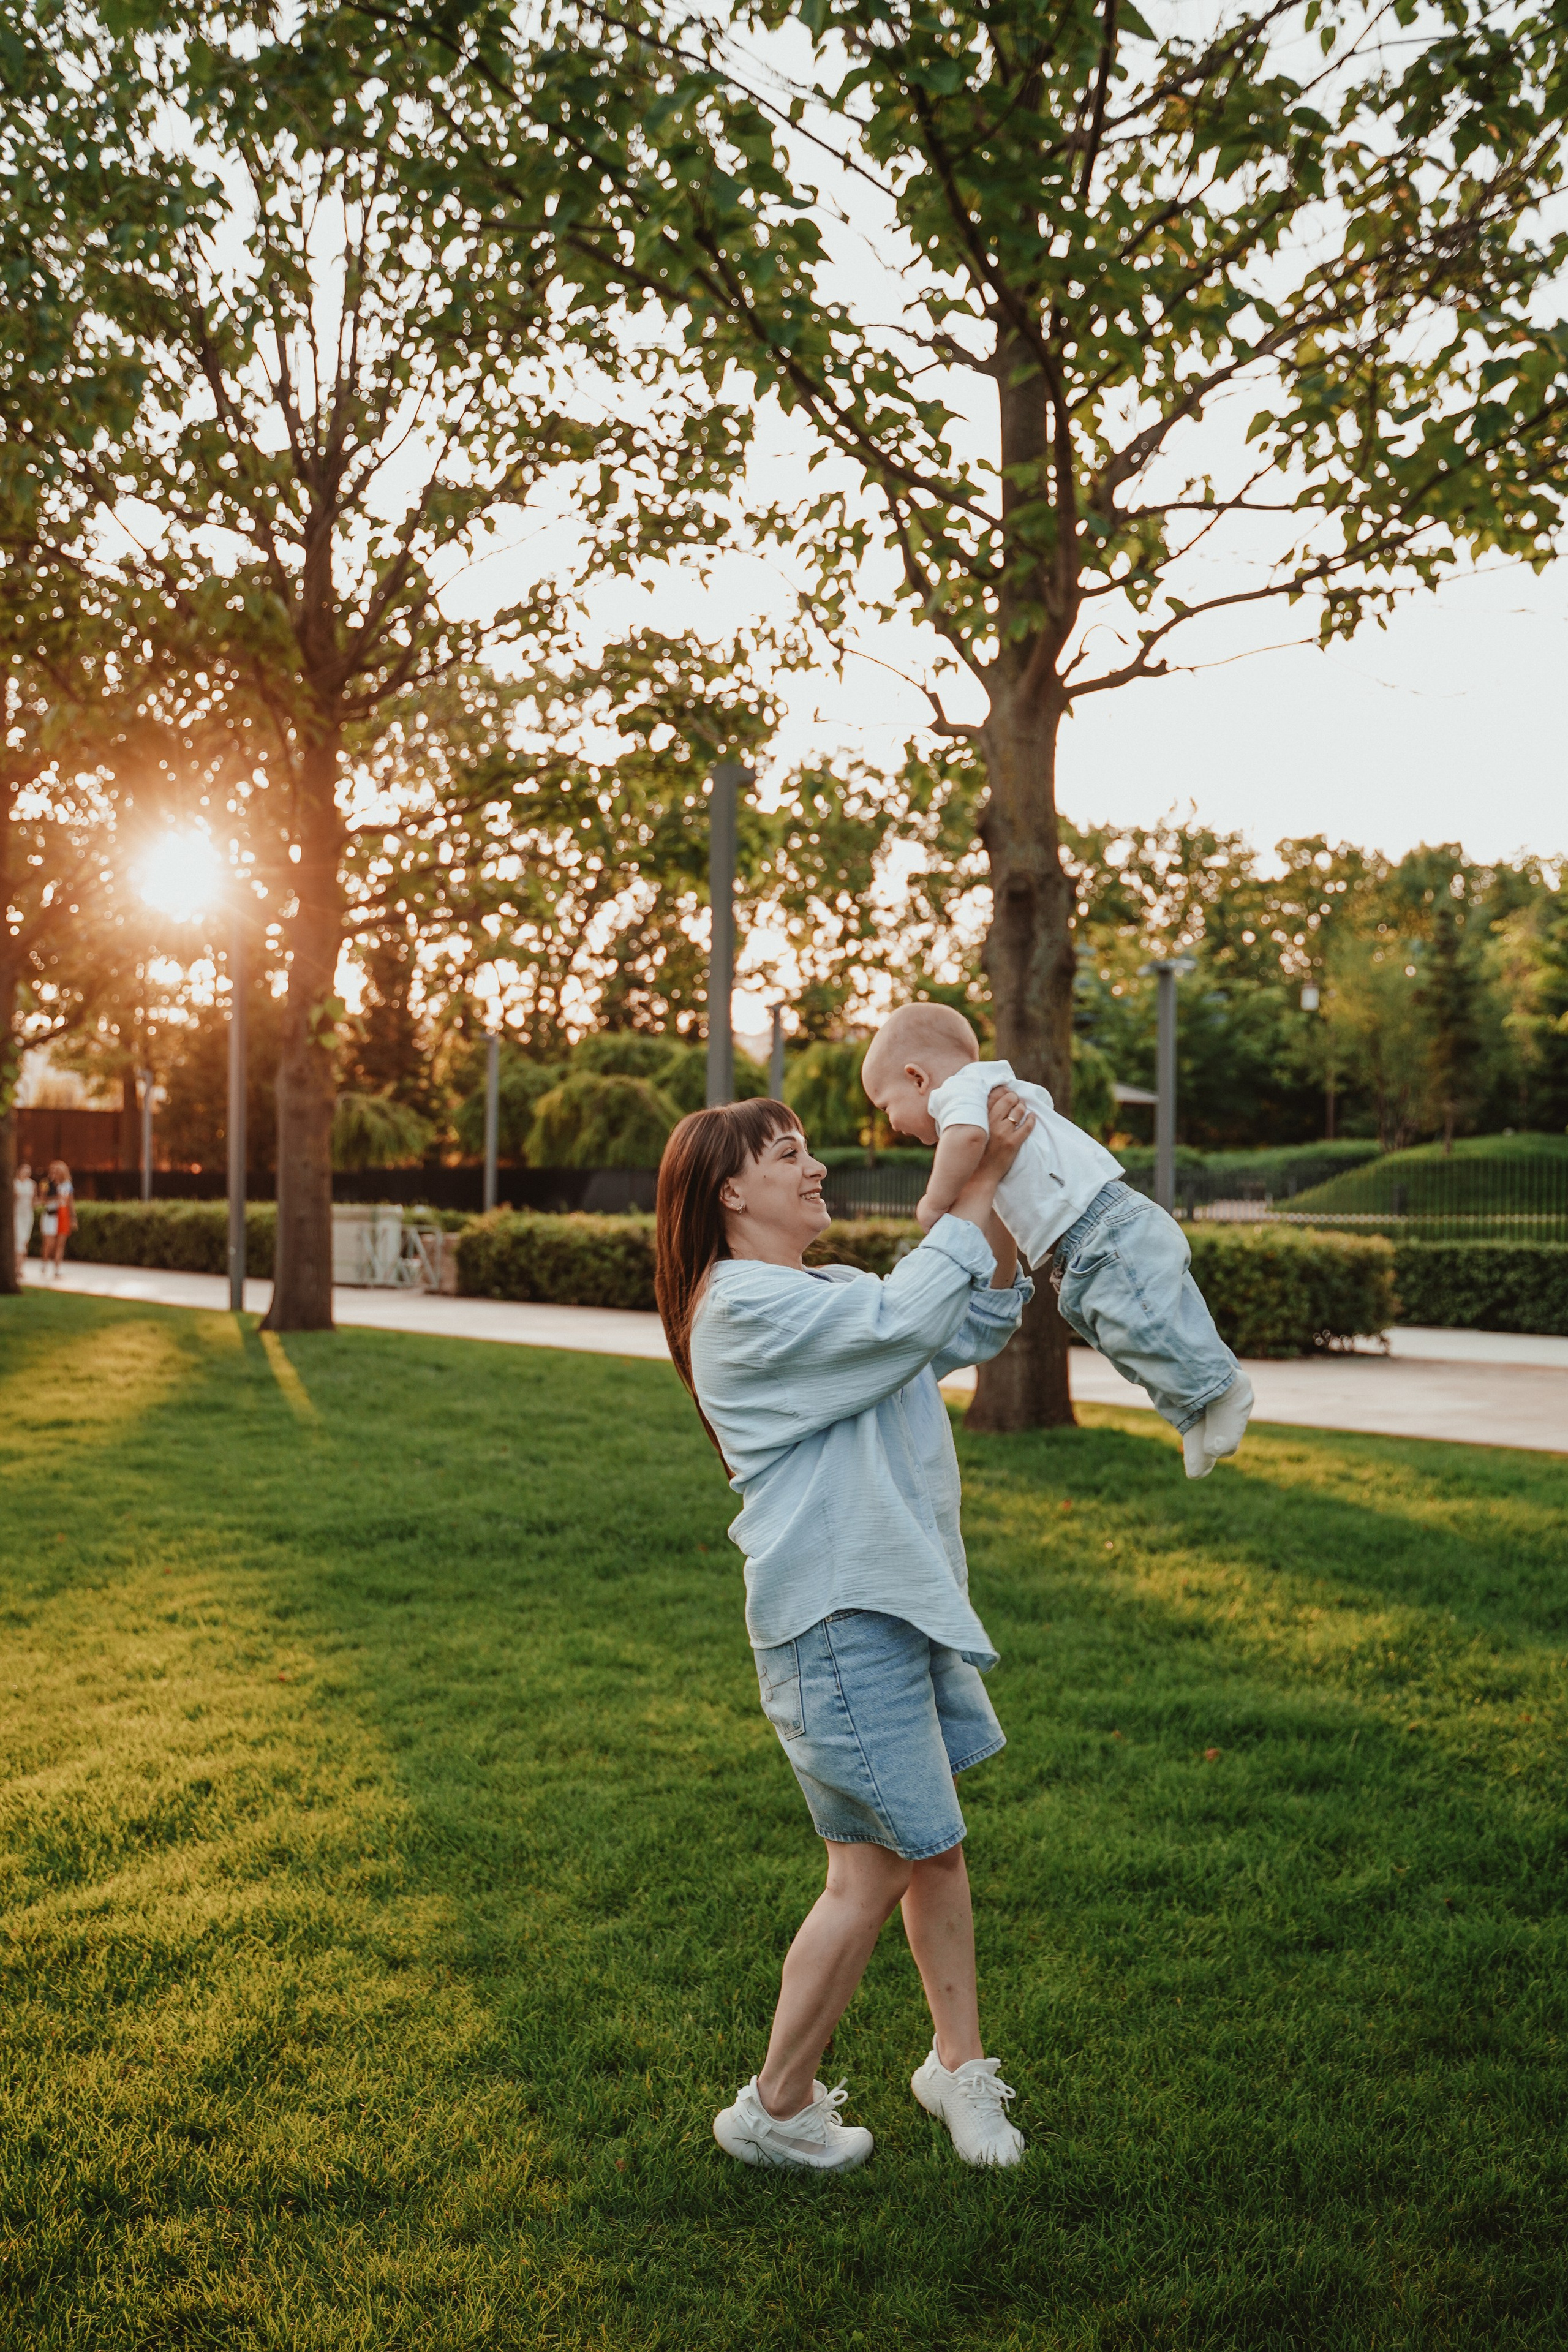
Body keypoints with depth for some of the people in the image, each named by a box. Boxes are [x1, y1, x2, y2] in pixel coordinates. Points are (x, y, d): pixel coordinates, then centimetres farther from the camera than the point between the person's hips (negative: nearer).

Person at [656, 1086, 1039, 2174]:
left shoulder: (832, 1292, 16)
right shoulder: (742, 1307, -14)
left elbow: (978, 1326, 14)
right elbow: (904, 1320, -24)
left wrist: (999, 1203, 0)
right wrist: (978, 1184, -18)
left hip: (907, 1602, 9)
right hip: (838, 1620, -9)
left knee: (937, 1844, 16)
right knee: (874, 1869, -2)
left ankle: (960, 2066, 32)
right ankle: (776, 2109, 15)